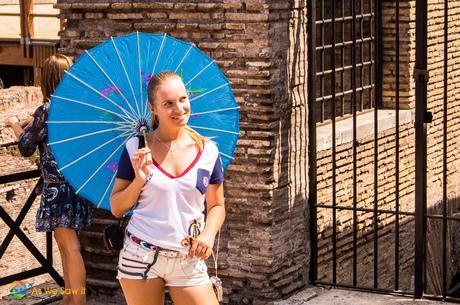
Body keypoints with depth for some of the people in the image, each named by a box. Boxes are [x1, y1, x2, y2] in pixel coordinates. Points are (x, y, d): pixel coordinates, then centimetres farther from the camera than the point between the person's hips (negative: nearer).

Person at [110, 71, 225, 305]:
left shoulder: (208, 152, 3)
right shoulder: (135, 149, -1)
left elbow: (216, 206, 11)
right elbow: (116, 209, 3)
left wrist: (208, 233, -8)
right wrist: (139, 179, -13)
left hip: (188, 261, 1)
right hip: (140, 257, -1)